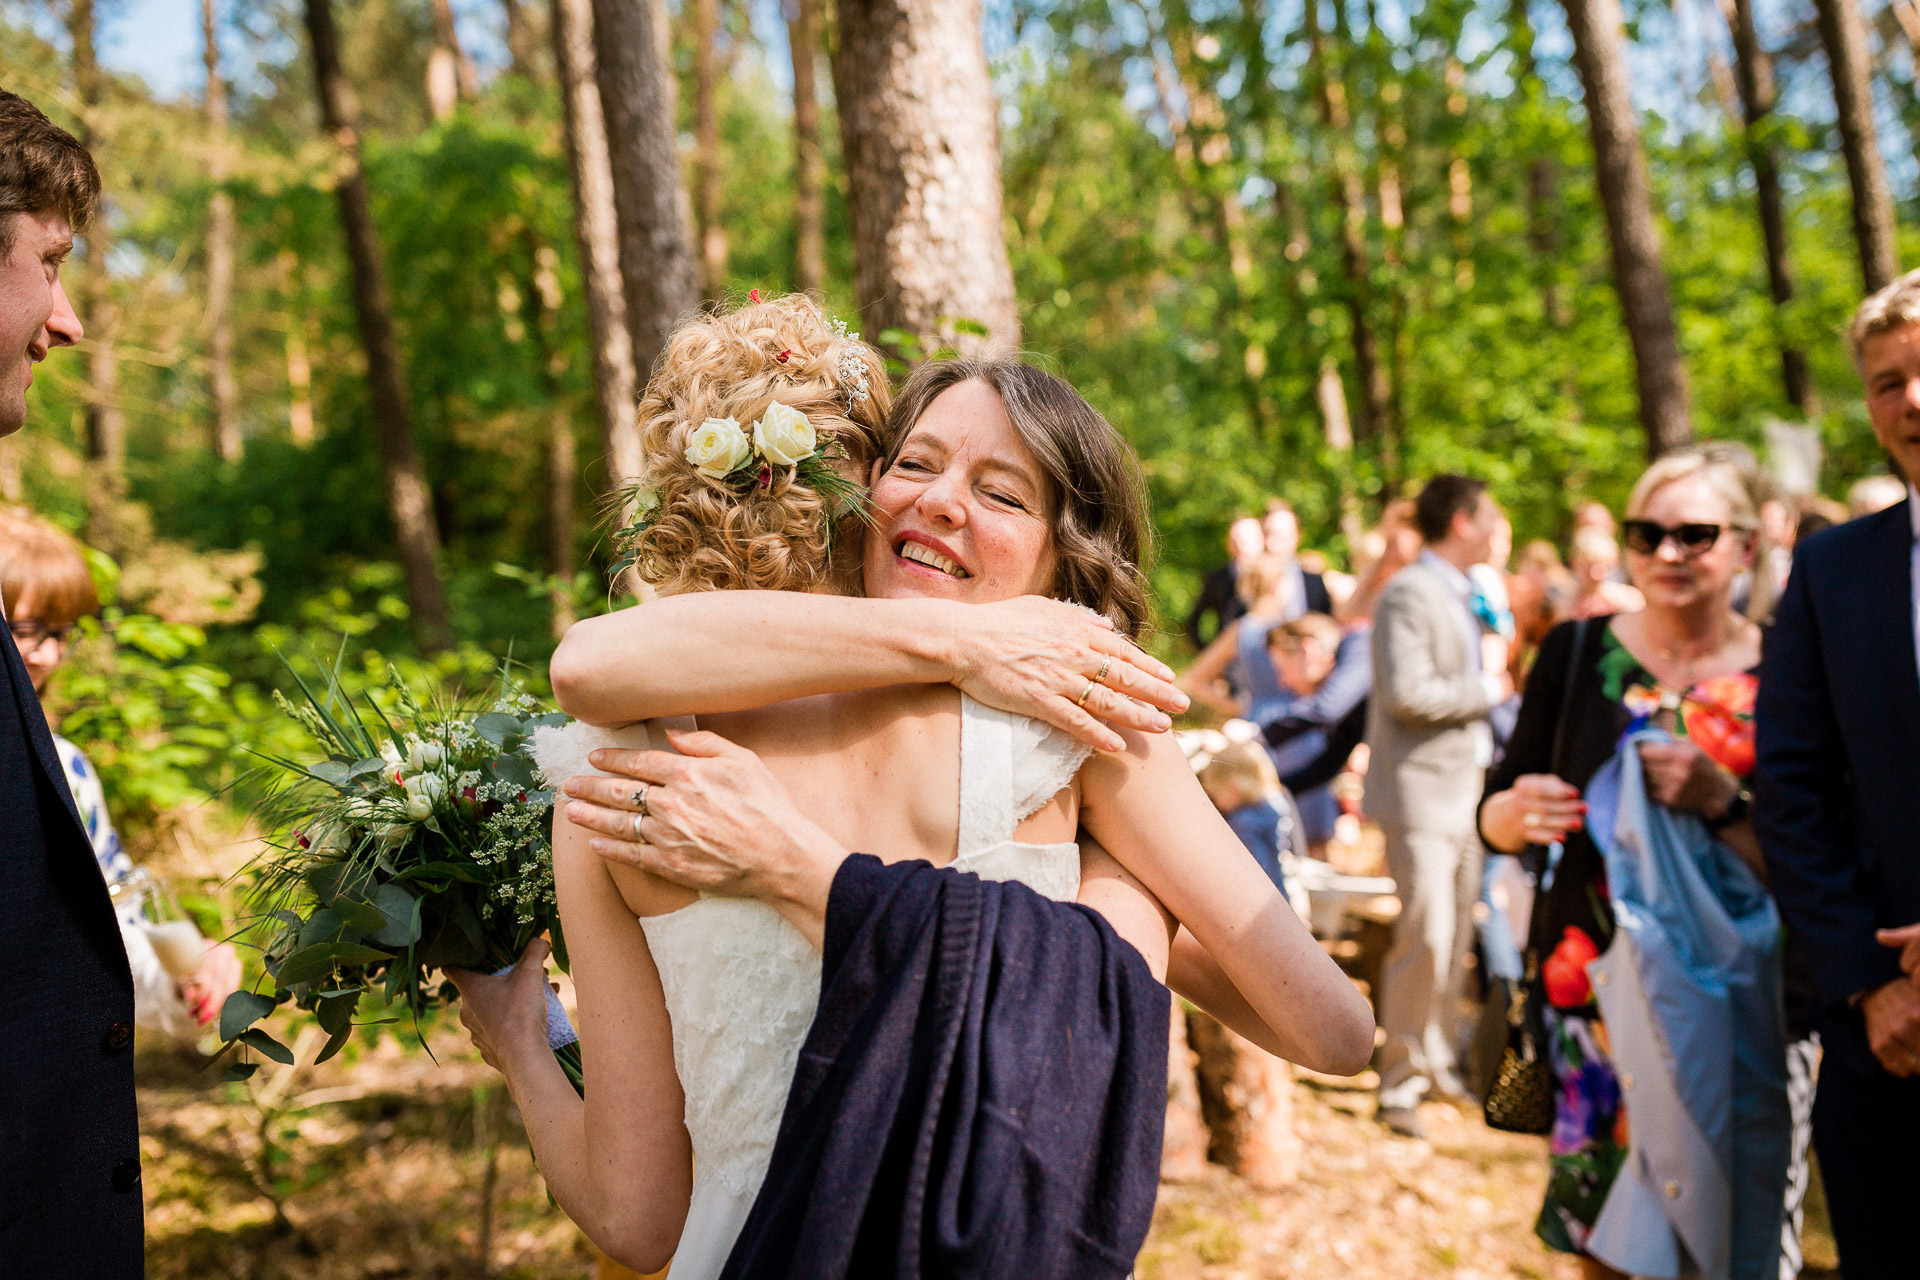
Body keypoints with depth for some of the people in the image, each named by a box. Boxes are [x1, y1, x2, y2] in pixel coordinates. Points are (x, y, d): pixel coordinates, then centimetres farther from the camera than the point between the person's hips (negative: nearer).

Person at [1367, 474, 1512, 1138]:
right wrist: (1489, 689, -13)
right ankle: (1399, 1082, 0)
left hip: (1465, 788, 9)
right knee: (1426, 938, -10)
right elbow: (1407, 692, -23)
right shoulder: (1409, 594, -14)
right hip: (1422, 790, -9)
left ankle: (1435, 1060, 27)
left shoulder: (1464, 596, 16)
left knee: (1456, 936, 14)